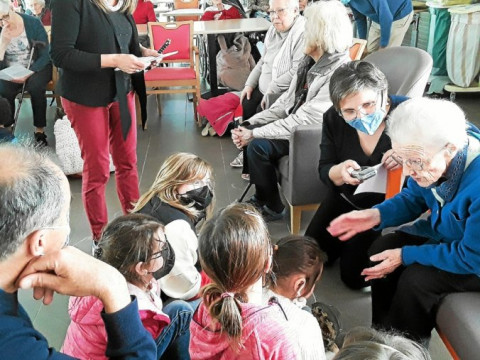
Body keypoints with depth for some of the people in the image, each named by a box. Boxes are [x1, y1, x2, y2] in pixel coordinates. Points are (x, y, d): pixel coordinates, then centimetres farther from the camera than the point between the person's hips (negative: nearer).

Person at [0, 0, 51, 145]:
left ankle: (39, 129, -19)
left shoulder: (32, 23, -12)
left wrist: (28, 74, -25)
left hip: (36, 68, -2)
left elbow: (45, 55, -12)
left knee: (35, 86, -34)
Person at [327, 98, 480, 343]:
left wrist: (406, 256, -23)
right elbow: (415, 197, 0)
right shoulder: (429, 154, -19)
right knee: (383, 248, -3)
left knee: (416, 279, -24)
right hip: (446, 231, 7)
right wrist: (377, 214, -18)